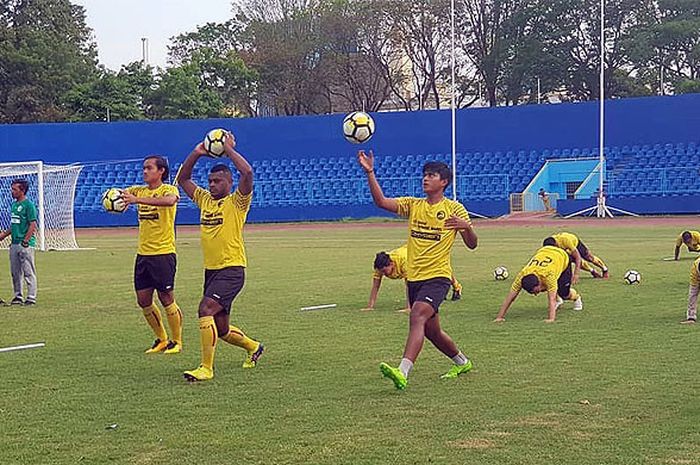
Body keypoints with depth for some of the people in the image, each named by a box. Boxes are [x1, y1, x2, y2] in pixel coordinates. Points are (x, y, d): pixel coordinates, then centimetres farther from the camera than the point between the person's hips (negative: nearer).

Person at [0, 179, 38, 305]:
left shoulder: (28, 205, -10)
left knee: (28, 272, -5)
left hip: (26, 244, -9)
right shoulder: (14, 204, 15)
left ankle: (31, 298, -1)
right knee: (15, 272, 12)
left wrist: (25, 241, -19)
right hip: (14, 243, 9)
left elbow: (33, 225, -14)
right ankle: (18, 296, 20)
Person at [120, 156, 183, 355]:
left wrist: (137, 200, -41)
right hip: (143, 254, 7)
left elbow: (170, 200, -32)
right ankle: (161, 339, 22)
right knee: (143, 301, 7)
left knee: (166, 298, -2)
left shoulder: (168, 189, -8)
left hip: (163, 254, -7)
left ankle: (176, 341, 13)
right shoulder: (139, 190, 12)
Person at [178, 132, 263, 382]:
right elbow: (183, 179, 19)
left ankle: (206, 367, -21)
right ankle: (254, 347, 41)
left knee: (206, 309, -26)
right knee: (221, 329, 13)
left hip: (232, 269, -7)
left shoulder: (237, 202, -5)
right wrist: (196, 154, 7)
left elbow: (247, 173, -22)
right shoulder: (205, 200, 13)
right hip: (210, 269, 8)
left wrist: (229, 150, -12)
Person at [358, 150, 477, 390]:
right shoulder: (413, 205, 10)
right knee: (431, 330, 16)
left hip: (437, 276, -6)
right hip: (414, 277, 6)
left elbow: (472, 245, -1)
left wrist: (467, 226, -23)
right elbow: (382, 202, -5)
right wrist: (370, 173, -16)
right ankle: (462, 362, 41)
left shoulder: (454, 209, 0)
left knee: (417, 316, -27)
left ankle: (403, 372, -38)